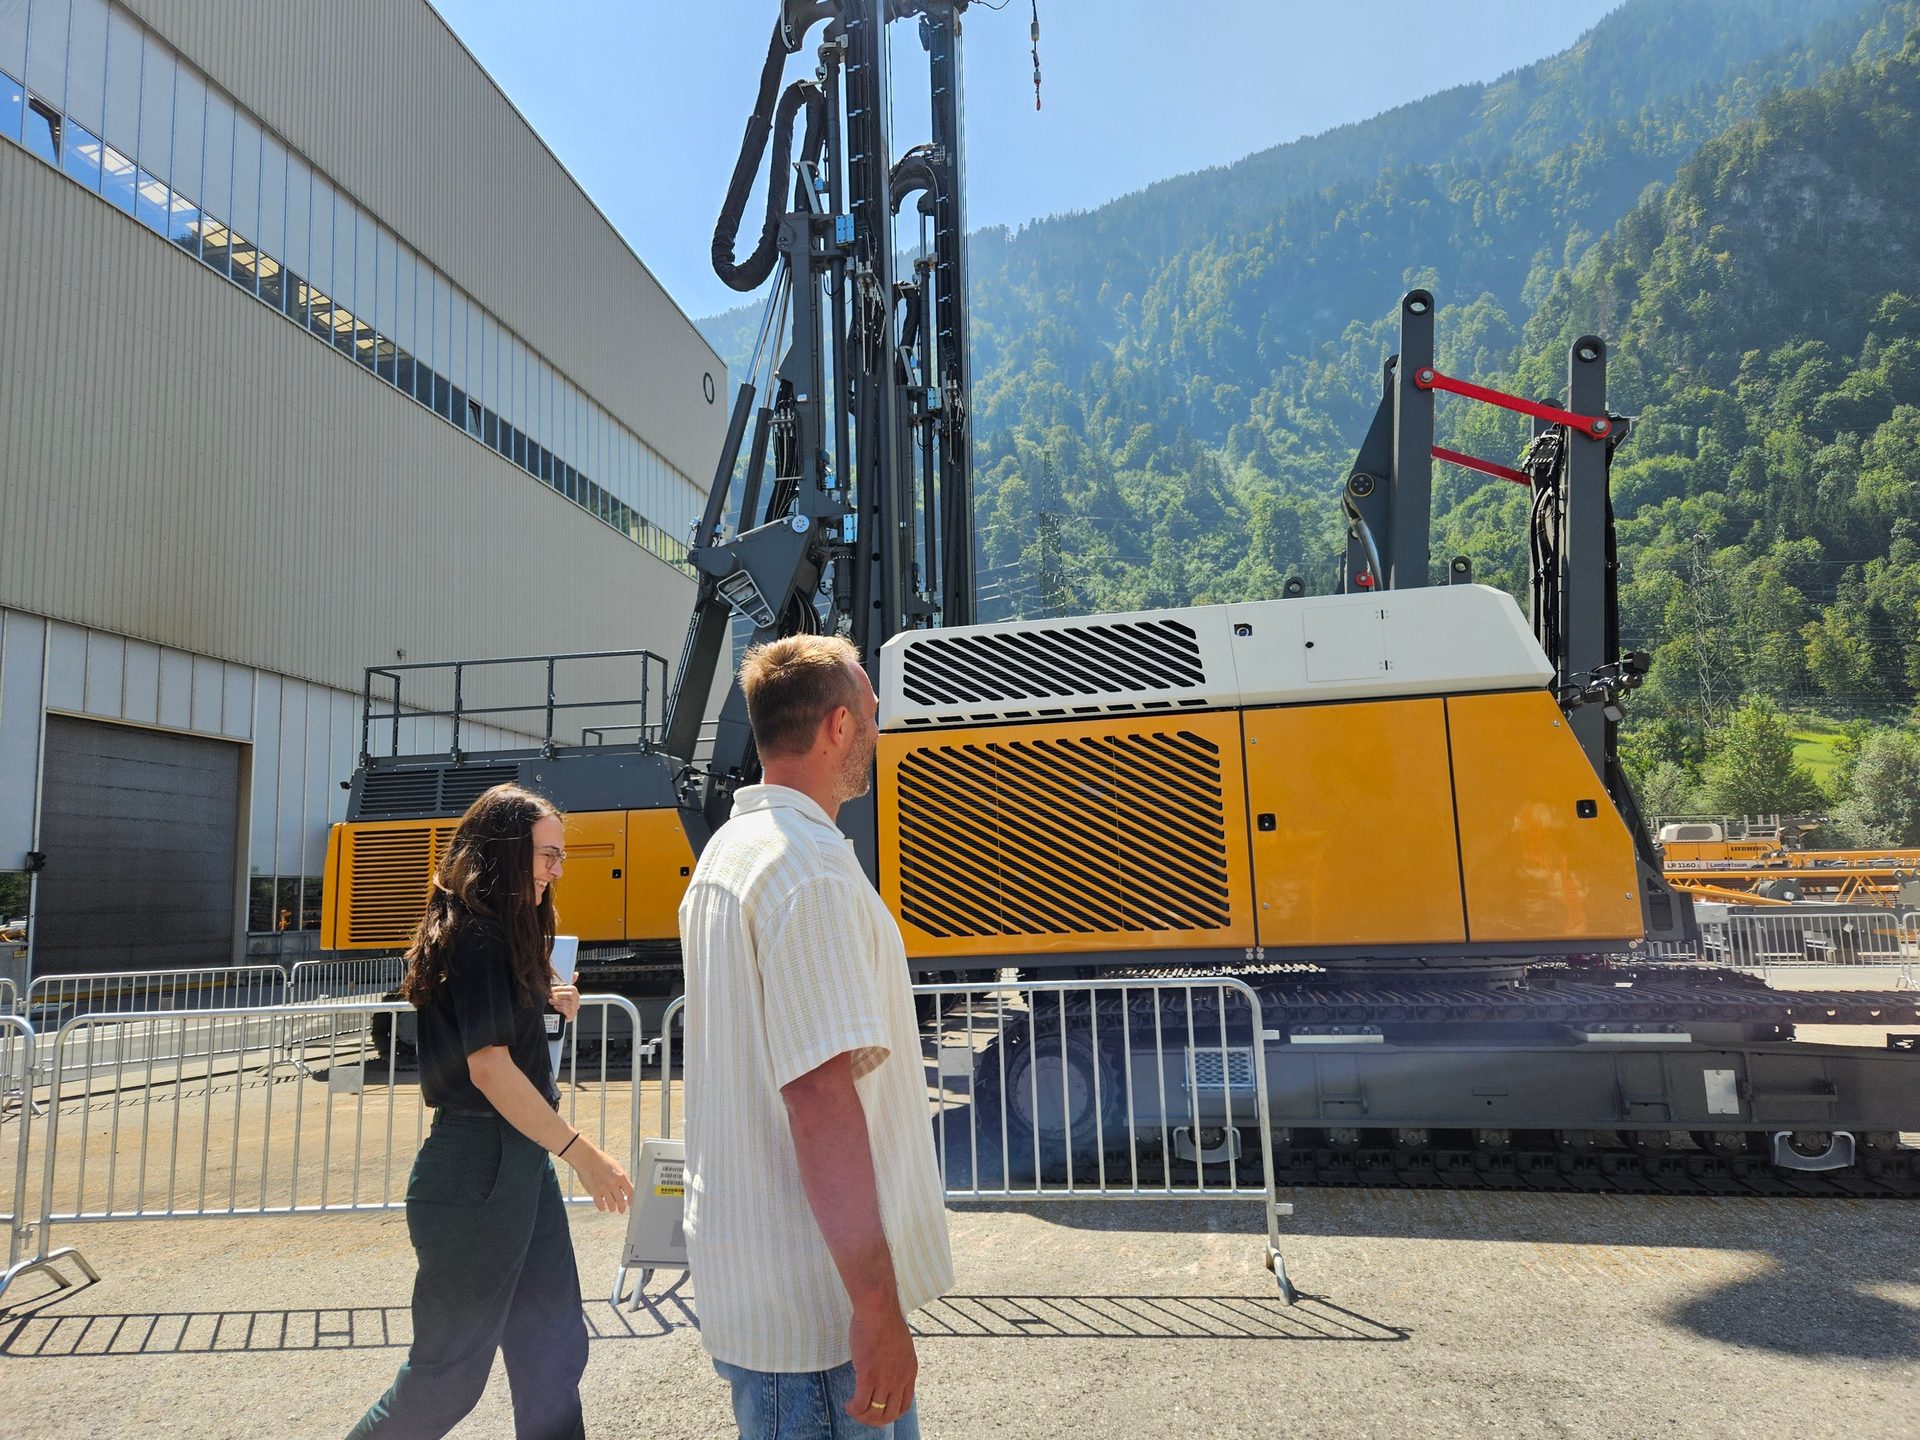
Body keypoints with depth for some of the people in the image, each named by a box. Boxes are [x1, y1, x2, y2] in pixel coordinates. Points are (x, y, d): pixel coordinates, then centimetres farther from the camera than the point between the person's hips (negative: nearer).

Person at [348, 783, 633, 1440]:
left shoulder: (501, 931, 12)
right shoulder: (477, 934, -17)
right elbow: (488, 1066, -23)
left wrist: (543, 1003, 6)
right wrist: (581, 1151, -23)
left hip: (519, 1162, 10)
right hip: (476, 1171, -10)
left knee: (554, 1350, 13)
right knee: (450, 1374, 5)